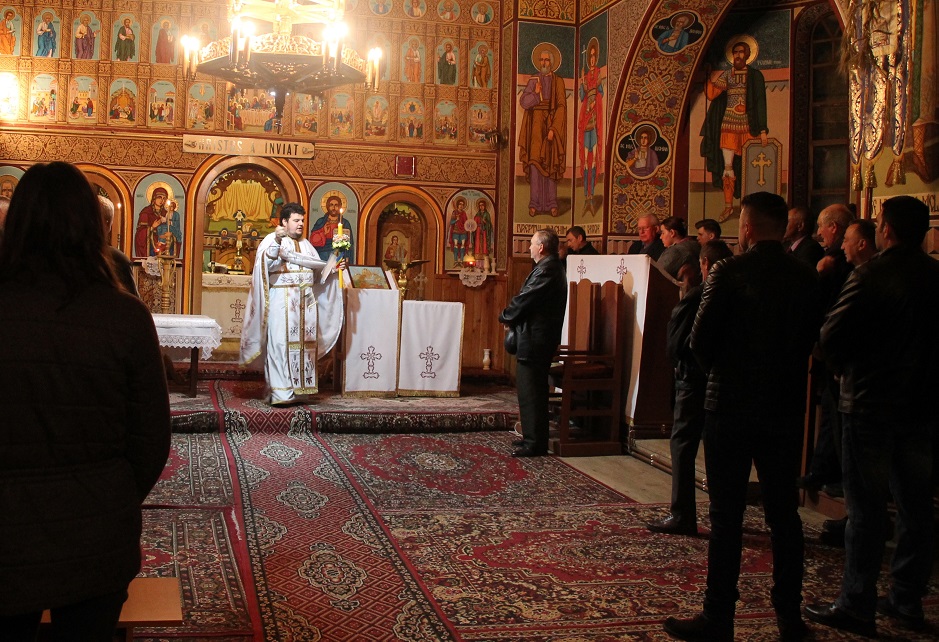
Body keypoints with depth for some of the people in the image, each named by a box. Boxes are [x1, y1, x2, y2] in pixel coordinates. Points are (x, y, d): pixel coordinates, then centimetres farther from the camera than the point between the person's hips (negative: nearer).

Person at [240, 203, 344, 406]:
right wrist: (277, 241, -28)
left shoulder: (305, 244, 20)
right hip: (281, 301, -6)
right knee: (281, 343, -9)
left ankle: (300, 390, 7)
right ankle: (280, 393, -9)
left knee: (304, 344, 3)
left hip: (306, 302, 6)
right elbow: (266, 264, -16)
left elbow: (318, 270, 21)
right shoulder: (272, 239, 1)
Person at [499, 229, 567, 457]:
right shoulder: (553, 267, 16)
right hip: (540, 338, 11)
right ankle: (533, 438, 25)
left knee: (530, 391, -6)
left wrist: (505, 317, -2)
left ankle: (534, 443, -3)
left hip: (534, 339, -11)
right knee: (531, 389, 17)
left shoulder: (546, 270, -18)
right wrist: (512, 318, 8)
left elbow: (524, 299, -18)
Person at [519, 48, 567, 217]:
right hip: (536, 125, 2)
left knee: (551, 163, -2)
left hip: (552, 123, -2)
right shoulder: (533, 80, 10)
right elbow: (523, 102, 1)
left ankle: (551, 203, 2)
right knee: (535, 161, -3)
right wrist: (535, 93, -17)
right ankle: (535, 203, -1)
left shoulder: (558, 81, 3)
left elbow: (561, 106, -5)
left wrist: (553, 128, -14)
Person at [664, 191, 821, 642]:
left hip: (731, 406, -4)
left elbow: (700, 341, -10)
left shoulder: (728, 273, -12)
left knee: (726, 515, 2)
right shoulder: (807, 279, 1)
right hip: (786, 407, 5)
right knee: (784, 512, 13)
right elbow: (811, 340, 7)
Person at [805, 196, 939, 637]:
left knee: (866, 510, 0)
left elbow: (831, 336, -15)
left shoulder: (870, 276, -15)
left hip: (871, 406, -5)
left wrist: (845, 369, 3)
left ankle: (857, 607, 5)